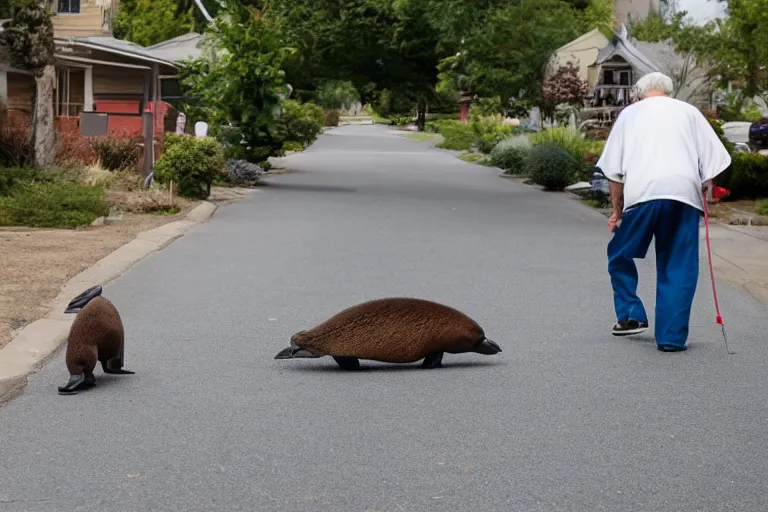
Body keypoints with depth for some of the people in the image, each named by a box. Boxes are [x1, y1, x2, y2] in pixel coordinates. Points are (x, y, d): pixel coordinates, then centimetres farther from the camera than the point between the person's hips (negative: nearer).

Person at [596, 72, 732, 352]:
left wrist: (617, 210, 22)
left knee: (620, 255, 19)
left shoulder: (629, 113, 21)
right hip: (684, 193, 1)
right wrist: (704, 189, 22)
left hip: (641, 193, 0)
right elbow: (713, 159, 11)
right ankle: (672, 337, 3)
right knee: (679, 268, 6)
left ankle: (630, 316, 10)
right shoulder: (689, 111, 21)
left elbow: (614, 170, 16)